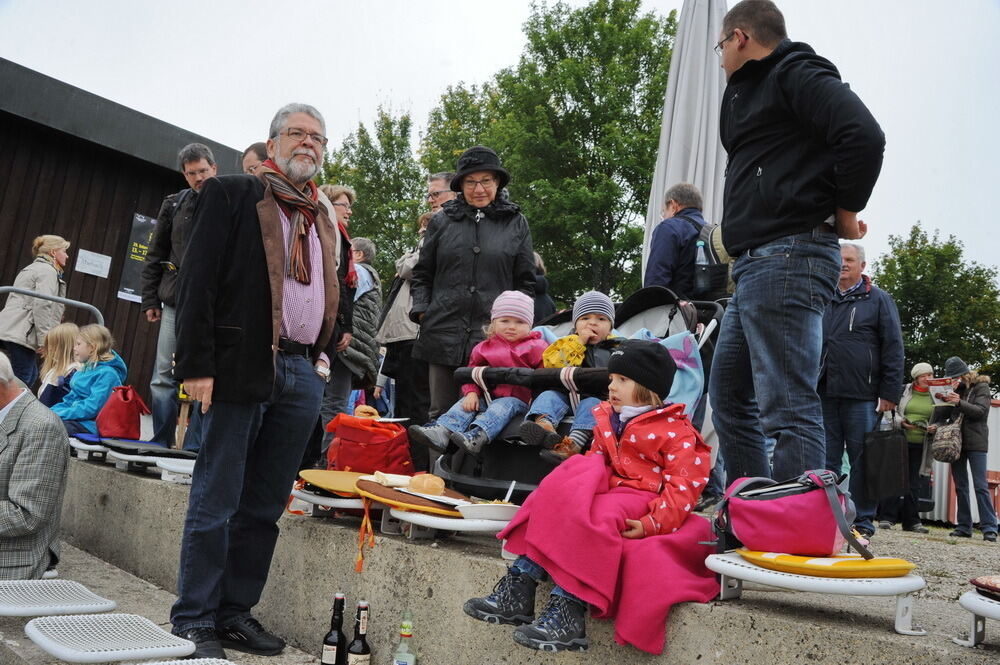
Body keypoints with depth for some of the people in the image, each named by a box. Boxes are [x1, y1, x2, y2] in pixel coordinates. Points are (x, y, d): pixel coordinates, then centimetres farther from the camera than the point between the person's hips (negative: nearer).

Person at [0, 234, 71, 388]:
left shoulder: (31, 269, 27)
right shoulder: (48, 271, -5)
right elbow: (42, 305, -16)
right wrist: (45, 340, -18)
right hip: (21, 334, -10)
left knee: (31, 376, 11)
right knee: (21, 382, -10)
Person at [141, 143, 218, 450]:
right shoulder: (173, 205, 11)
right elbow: (154, 256, 15)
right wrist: (150, 300, 8)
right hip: (175, 304, 4)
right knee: (163, 378, 4)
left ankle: (194, 447, 8)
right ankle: (161, 444, 14)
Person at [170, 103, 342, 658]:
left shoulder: (324, 218, 19)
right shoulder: (232, 194, 3)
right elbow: (200, 278, -6)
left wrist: (326, 354, 13)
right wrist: (198, 365, -13)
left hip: (303, 373, 5)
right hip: (243, 365, -5)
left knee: (265, 505, 10)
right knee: (217, 501, 1)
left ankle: (236, 611, 21)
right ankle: (194, 621, 13)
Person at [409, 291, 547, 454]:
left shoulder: (534, 348, 2)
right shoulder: (484, 347, 13)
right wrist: (471, 392, -7)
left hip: (518, 399, -4)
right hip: (488, 396, 4)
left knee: (502, 406, -33)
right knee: (465, 404, -18)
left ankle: (477, 435, -58)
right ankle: (442, 431, -41)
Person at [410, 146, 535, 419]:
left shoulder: (516, 223, 10)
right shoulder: (441, 221, 12)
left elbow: (526, 282, 11)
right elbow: (422, 275, 16)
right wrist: (422, 311, 3)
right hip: (444, 333, 1)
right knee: (442, 412, 5)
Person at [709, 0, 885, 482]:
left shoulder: (795, 73, -2)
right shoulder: (752, 91, 27)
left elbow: (864, 136, -17)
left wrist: (845, 213, -8)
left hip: (788, 259, -11)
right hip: (754, 262, 11)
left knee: (787, 407, -12)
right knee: (728, 395, 13)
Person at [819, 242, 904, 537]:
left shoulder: (879, 300, 7)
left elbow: (893, 348, 1)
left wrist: (890, 392, -8)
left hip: (862, 398, -3)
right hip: (824, 394, 4)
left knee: (862, 460, 1)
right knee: (826, 460, 5)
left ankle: (862, 522, 9)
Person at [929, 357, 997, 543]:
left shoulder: (981, 386, 0)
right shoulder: (953, 388, 12)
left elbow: (981, 411, -13)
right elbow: (942, 414, 8)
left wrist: (959, 402, -25)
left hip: (976, 442, -5)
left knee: (980, 486, -7)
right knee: (960, 486, 7)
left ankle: (989, 528, -4)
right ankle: (964, 527, 12)